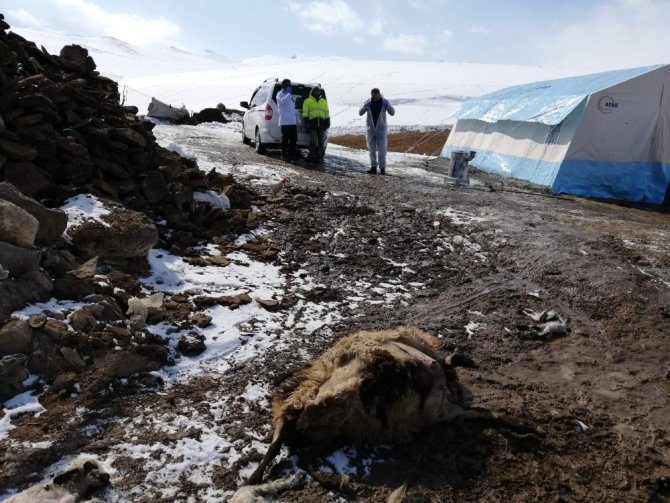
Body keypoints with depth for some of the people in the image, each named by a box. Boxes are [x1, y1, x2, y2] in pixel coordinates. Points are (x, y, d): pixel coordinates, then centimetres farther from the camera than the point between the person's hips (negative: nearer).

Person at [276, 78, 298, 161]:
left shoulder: (290, 95, 24)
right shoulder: (280, 94, -1)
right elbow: (282, 101, -24)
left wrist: (296, 118, 20)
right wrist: (289, 94, -16)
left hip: (292, 121, 8)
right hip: (285, 121, -8)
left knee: (294, 139, 8)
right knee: (285, 138, -6)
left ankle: (291, 153, 17)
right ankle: (284, 154, 0)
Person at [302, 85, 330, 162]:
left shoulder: (324, 101, 22)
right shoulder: (307, 101, 10)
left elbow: (327, 113, 18)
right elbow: (305, 113, 3)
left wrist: (327, 122, 8)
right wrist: (306, 122, -7)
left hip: (322, 124, 3)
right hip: (312, 124, -3)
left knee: (321, 141, 1)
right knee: (313, 141, -10)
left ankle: (319, 155, 7)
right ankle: (311, 155, -2)